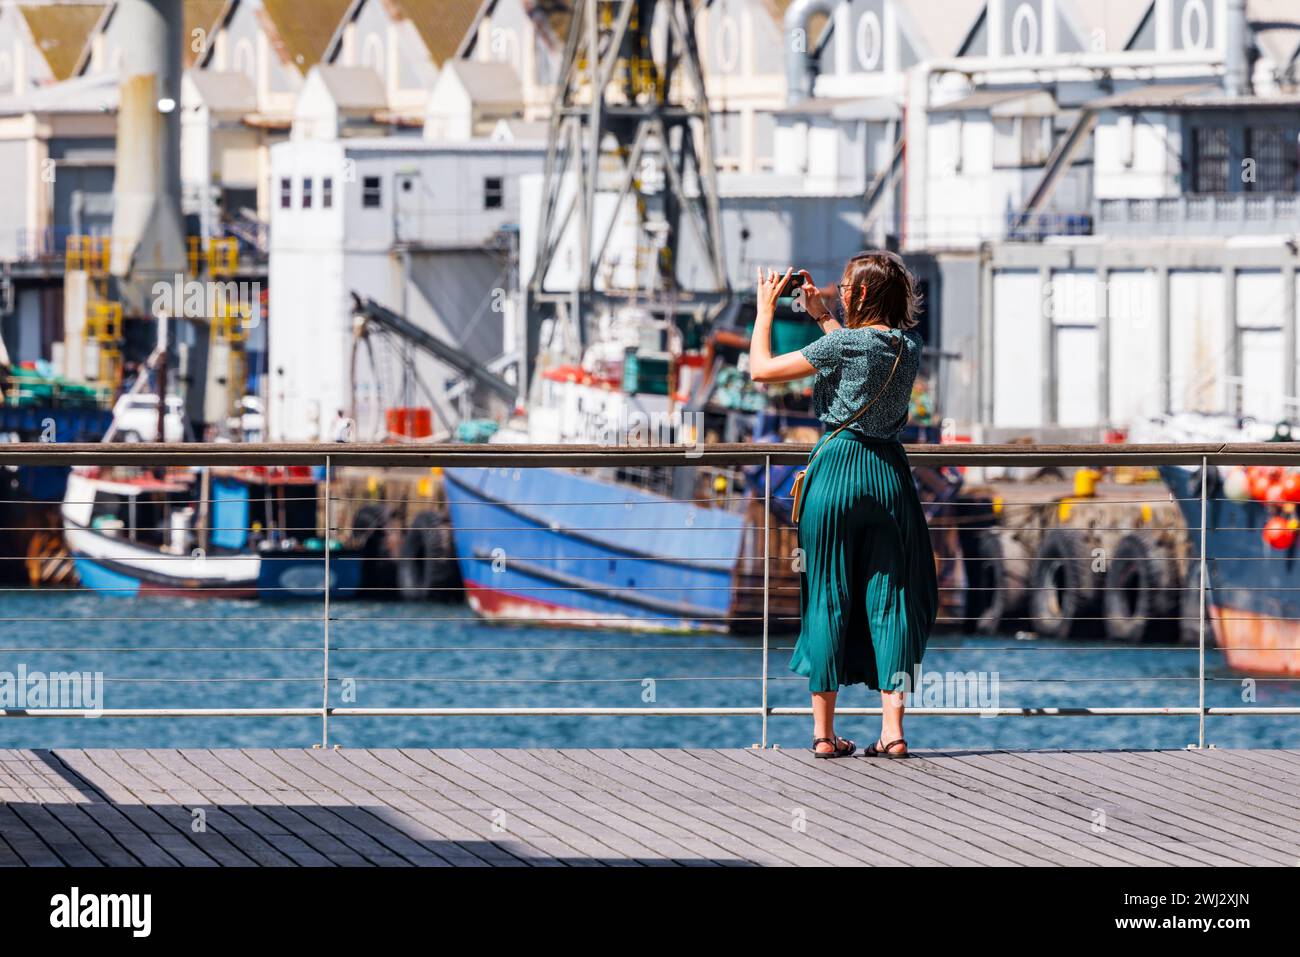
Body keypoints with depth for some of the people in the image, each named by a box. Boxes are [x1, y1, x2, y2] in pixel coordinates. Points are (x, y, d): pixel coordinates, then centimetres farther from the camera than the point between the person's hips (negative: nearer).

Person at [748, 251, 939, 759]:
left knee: (827, 598, 3)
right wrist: (823, 316, 28)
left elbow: (760, 368, -6)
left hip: (837, 467, -4)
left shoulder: (841, 345, -12)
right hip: (888, 471, 4)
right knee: (888, 598, 5)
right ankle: (892, 729, -1)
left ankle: (824, 732, 3)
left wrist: (766, 310, 6)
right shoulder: (909, 346, 4)